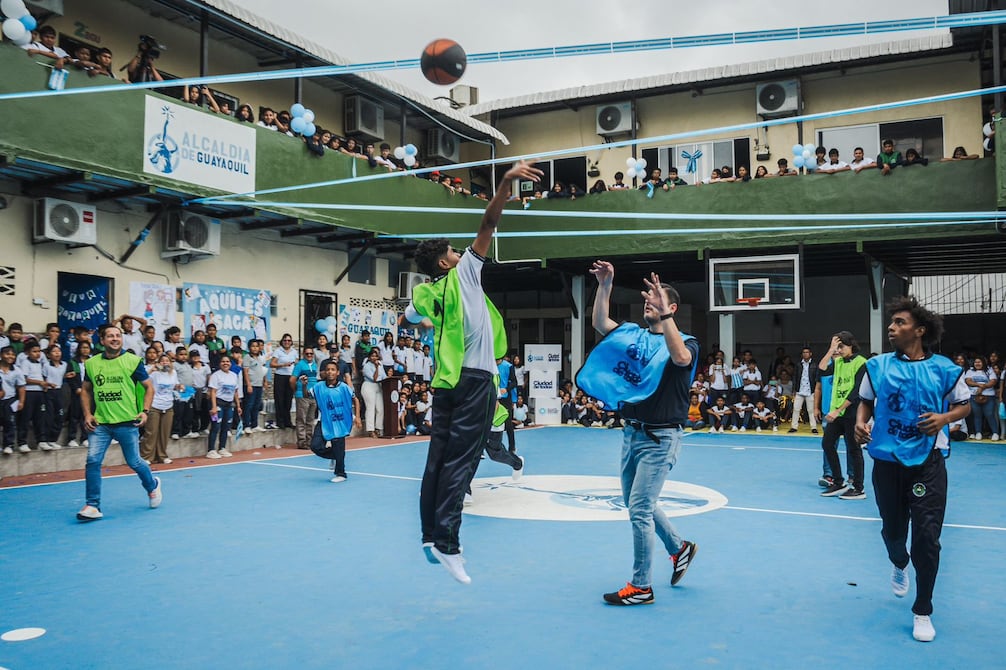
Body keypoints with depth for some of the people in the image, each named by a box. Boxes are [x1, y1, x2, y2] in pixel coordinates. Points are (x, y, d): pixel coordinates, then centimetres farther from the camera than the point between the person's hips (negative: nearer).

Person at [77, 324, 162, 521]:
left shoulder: (132, 361, -3)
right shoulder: (91, 363, 4)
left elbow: (149, 387, 2)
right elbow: (85, 390, 16)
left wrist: (145, 411, -8)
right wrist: (87, 414, 5)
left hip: (127, 422, -2)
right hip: (100, 423, 2)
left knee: (134, 462, 9)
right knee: (93, 461, -9)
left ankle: (153, 485, 39)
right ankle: (92, 506, 2)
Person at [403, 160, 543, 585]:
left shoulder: (424, 294, 13)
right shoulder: (464, 272, -2)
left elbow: (407, 318, 34)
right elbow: (489, 224, -9)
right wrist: (506, 182, -16)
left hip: (447, 379, 7)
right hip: (474, 377, -7)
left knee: (440, 457, 8)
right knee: (461, 460, -10)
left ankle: (431, 535, 11)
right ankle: (447, 543, -13)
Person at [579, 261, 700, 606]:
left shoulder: (685, 341, -8)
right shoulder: (632, 333, 7)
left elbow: (681, 358, -32)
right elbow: (600, 323, -7)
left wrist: (664, 314, -37)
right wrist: (604, 286, -16)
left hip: (661, 437, -7)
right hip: (632, 432, 7)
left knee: (639, 508, -8)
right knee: (636, 503, 19)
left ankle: (641, 587, 6)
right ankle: (679, 548, 41)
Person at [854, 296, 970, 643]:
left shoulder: (943, 368, -5)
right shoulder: (878, 365, 0)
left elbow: (965, 404, 7)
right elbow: (866, 400, 13)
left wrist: (944, 418, -13)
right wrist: (860, 421, -8)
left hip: (927, 462, -2)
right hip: (887, 461, 2)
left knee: (926, 537, -4)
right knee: (892, 530, 15)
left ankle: (923, 612, 14)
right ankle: (900, 565, 52)